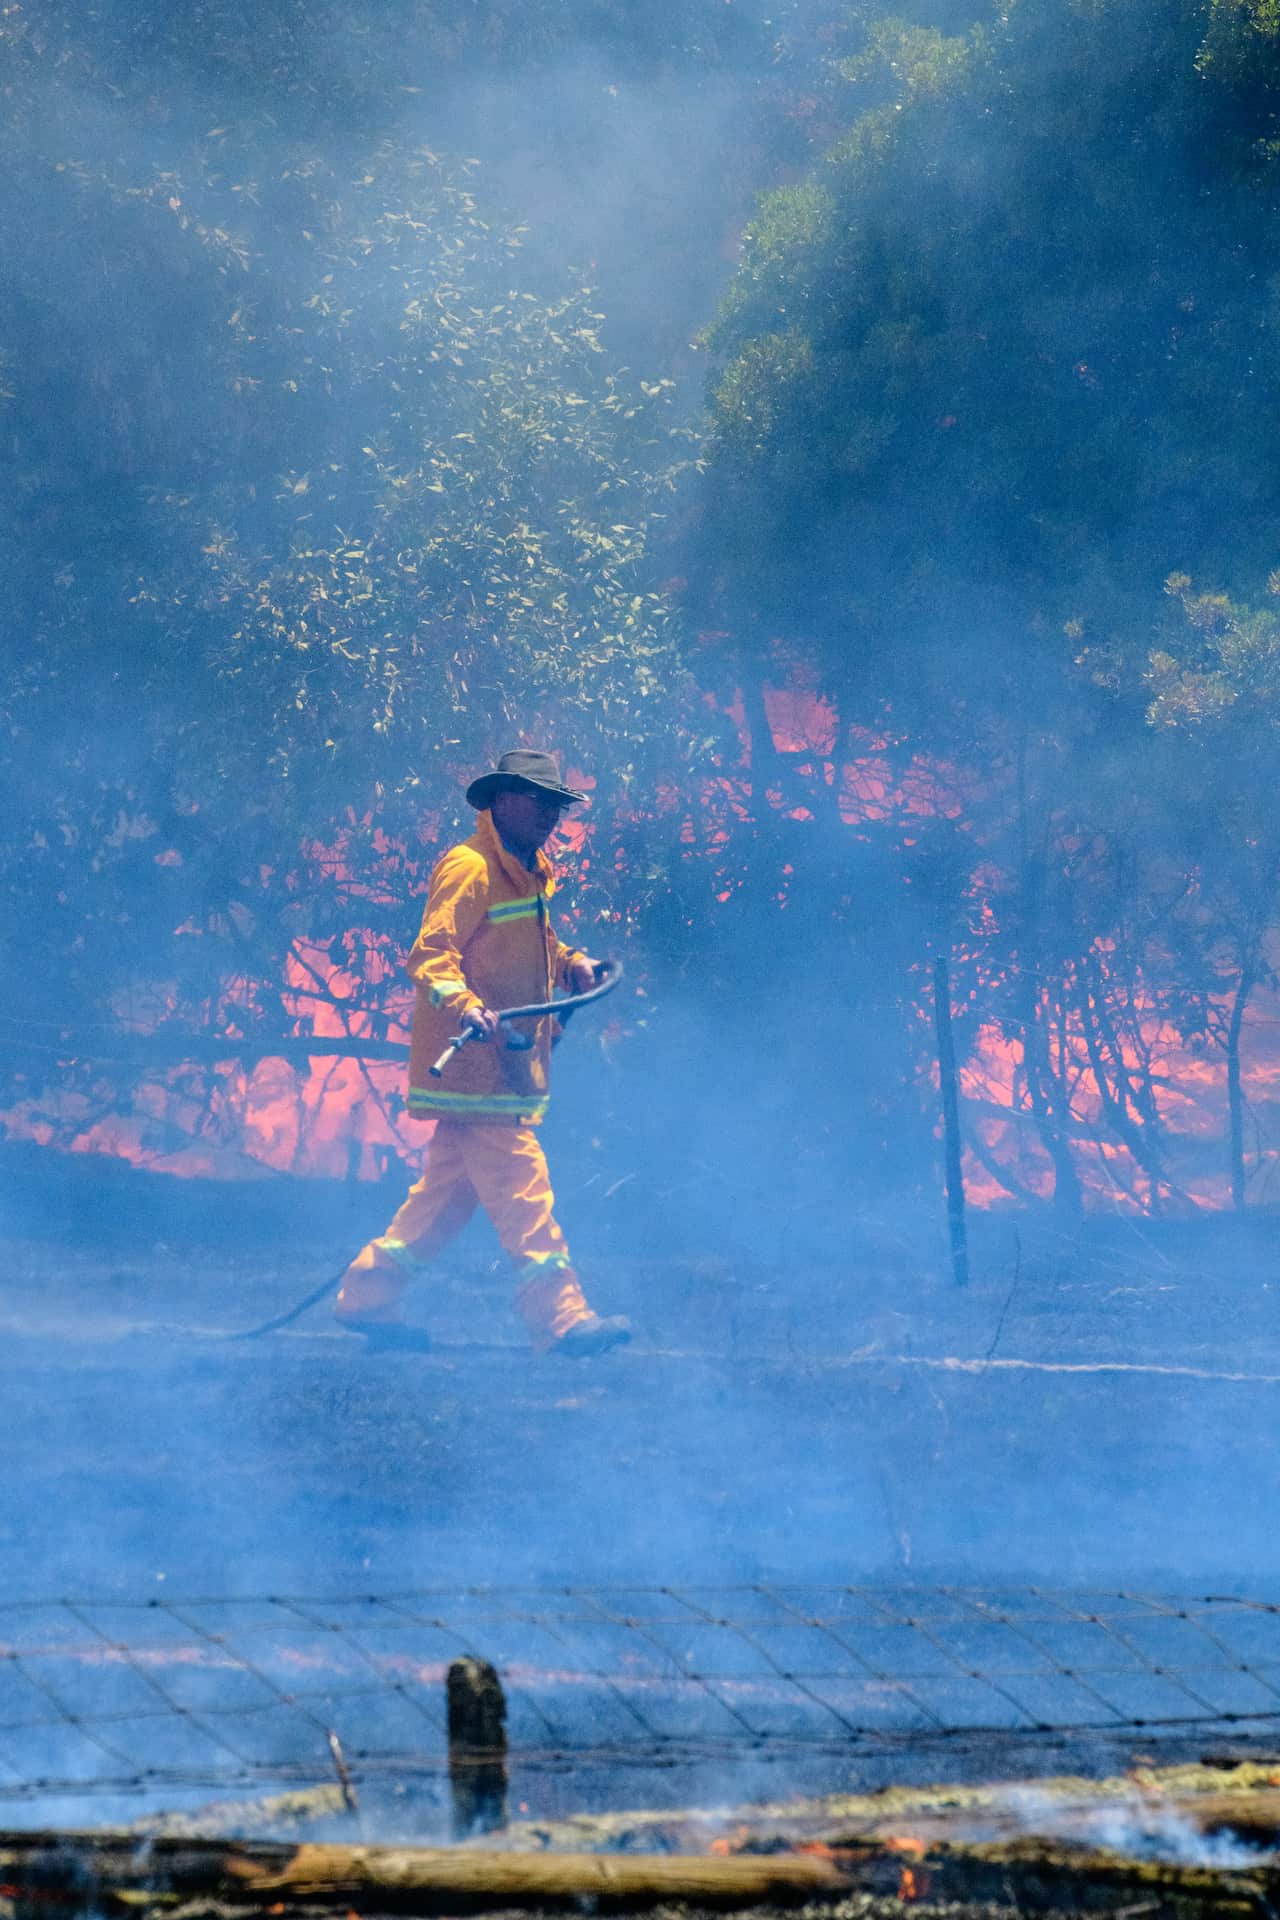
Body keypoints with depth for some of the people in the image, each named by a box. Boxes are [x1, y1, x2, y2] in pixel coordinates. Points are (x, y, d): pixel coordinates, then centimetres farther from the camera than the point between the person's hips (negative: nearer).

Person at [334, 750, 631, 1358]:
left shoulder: (525, 873, 19)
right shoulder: (469, 868, -12)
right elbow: (432, 954, -20)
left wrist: (570, 964, 18)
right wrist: (465, 1005, -37)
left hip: (506, 1067, 10)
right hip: (475, 1070, -10)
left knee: (450, 1189, 13)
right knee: (521, 1190, -13)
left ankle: (367, 1296, 20)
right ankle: (562, 1318, -16)